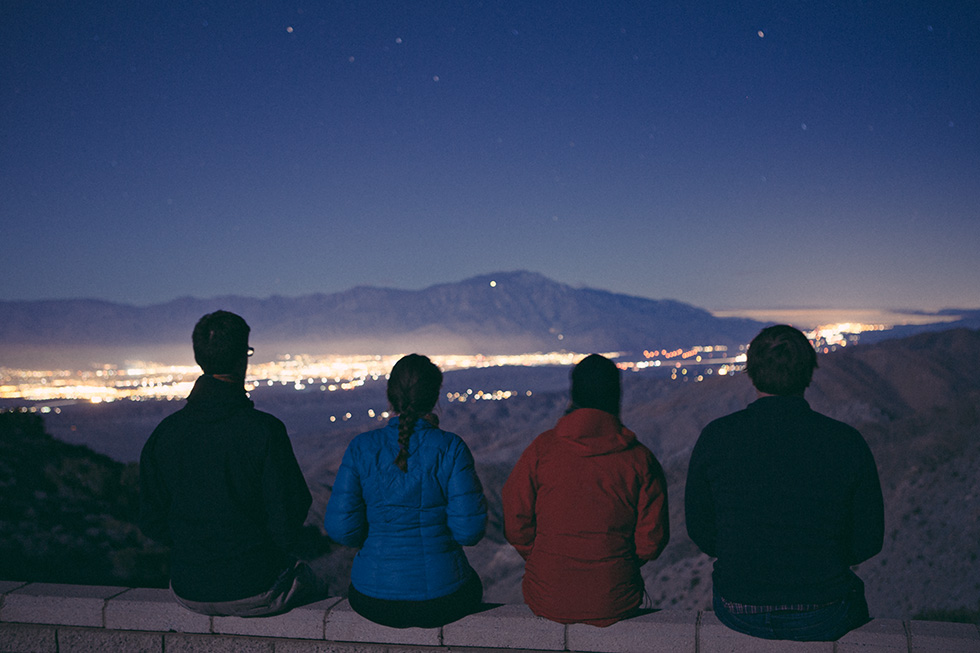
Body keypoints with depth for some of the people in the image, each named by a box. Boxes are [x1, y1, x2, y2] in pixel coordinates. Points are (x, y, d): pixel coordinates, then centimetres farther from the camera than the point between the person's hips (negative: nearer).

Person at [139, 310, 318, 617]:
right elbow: (288, 525, -14)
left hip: (189, 593, 4)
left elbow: (152, 522, 2)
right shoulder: (264, 430, -18)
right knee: (305, 577, 29)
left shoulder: (164, 433, -5)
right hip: (254, 592, -4)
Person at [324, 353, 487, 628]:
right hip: (442, 599, -2)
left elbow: (340, 527, -8)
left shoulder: (361, 447, -7)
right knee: (471, 584, 35)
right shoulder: (450, 448, -12)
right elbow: (469, 530, -13)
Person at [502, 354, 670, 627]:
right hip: (616, 604, 0)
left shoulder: (541, 448, -7)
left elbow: (515, 525, -5)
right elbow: (652, 539, -4)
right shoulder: (640, 458, -6)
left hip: (548, 601, 0)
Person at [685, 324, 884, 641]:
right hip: (824, 620, 0)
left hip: (738, 615, 1)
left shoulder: (715, 437, -11)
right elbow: (868, 541, -3)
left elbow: (701, 531, -2)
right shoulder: (848, 443, -12)